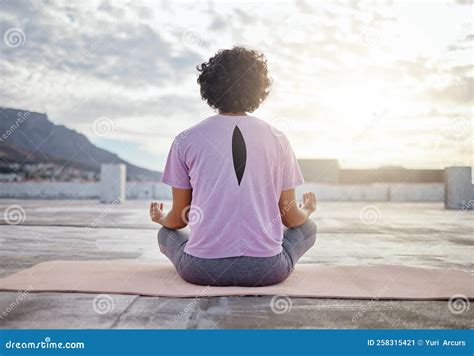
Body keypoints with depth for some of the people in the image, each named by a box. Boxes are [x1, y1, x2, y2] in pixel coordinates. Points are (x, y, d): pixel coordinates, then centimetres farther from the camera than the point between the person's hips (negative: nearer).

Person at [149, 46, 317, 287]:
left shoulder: (186, 140, -2)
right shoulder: (277, 140, 1)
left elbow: (178, 219, 6)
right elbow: (290, 217, 7)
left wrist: (160, 219, 31)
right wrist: (307, 210, 32)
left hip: (203, 269, -1)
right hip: (266, 270, 1)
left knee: (166, 233, 30)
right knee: (308, 228, 29)